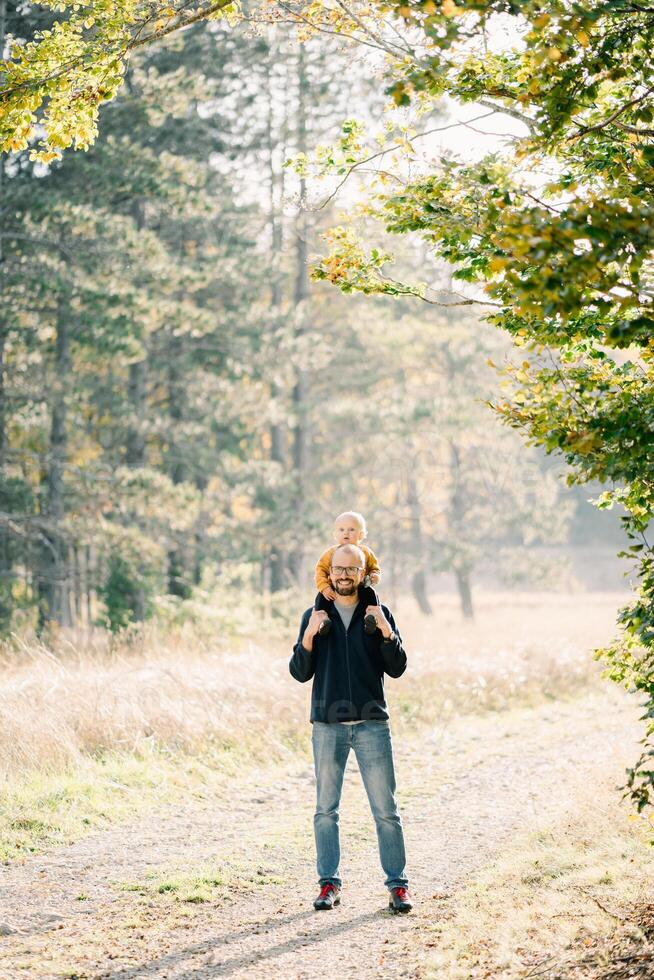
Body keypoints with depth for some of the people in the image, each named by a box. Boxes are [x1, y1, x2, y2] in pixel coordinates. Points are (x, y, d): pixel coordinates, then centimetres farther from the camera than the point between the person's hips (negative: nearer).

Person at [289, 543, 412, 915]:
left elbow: (397, 668, 1)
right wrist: (309, 637, -12)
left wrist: (386, 632, -14)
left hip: (372, 724, -1)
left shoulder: (379, 614, 6)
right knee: (326, 810, 4)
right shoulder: (314, 616, 8)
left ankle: (398, 884, 3)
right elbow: (300, 673, 4)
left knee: (385, 808, -2)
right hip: (328, 726, 1)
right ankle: (330, 883, 11)